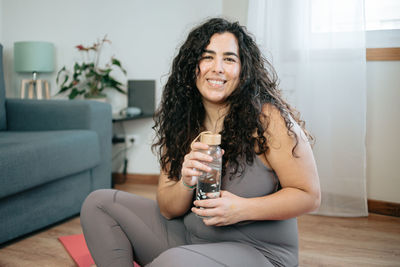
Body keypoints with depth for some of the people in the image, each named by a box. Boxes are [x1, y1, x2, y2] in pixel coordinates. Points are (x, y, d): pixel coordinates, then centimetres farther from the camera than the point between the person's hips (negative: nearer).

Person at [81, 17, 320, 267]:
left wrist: (241, 209, -22)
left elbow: (309, 195, -11)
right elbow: (168, 210, 1)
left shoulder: (268, 118, -15)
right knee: (99, 203, 2)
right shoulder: (182, 123, 0)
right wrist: (186, 183, -21)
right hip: (189, 238, 6)